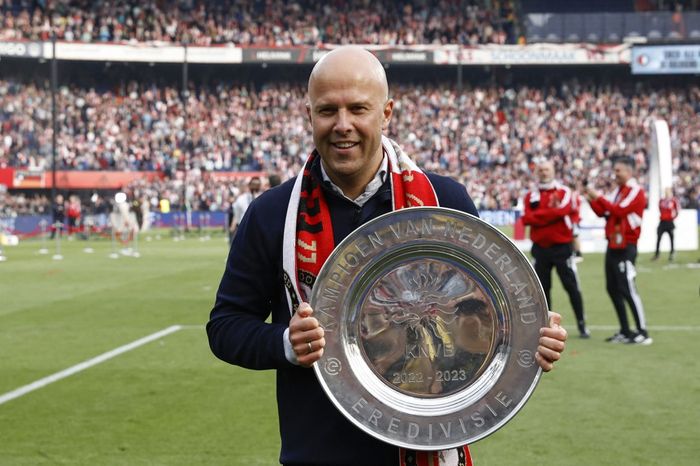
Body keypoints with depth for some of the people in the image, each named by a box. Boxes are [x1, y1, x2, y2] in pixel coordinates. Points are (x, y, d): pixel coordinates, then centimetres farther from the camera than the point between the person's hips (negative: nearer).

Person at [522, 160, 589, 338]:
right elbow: (527, 218, -7)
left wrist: (539, 216, -11)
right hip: (540, 248, 3)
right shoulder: (531, 196, 7)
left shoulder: (564, 192, 0)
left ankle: (582, 324, 4)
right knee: (542, 288, 8)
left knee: (571, 286, -1)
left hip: (562, 247, -3)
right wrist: (551, 212, -13)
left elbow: (562, 210, -18)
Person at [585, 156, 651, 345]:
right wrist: (592, 199, 1)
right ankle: (626, 331, 18)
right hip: (613, 246, 9)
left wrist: (598, 197, -17)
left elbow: (619, 211, -22)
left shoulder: (636, 191, -10)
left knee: (628, 289, -11)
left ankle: (643, 333, -7)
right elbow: (602, 212, 16)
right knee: (613, 288, 10)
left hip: (625, 248, -9)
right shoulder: (618, 191, 15)